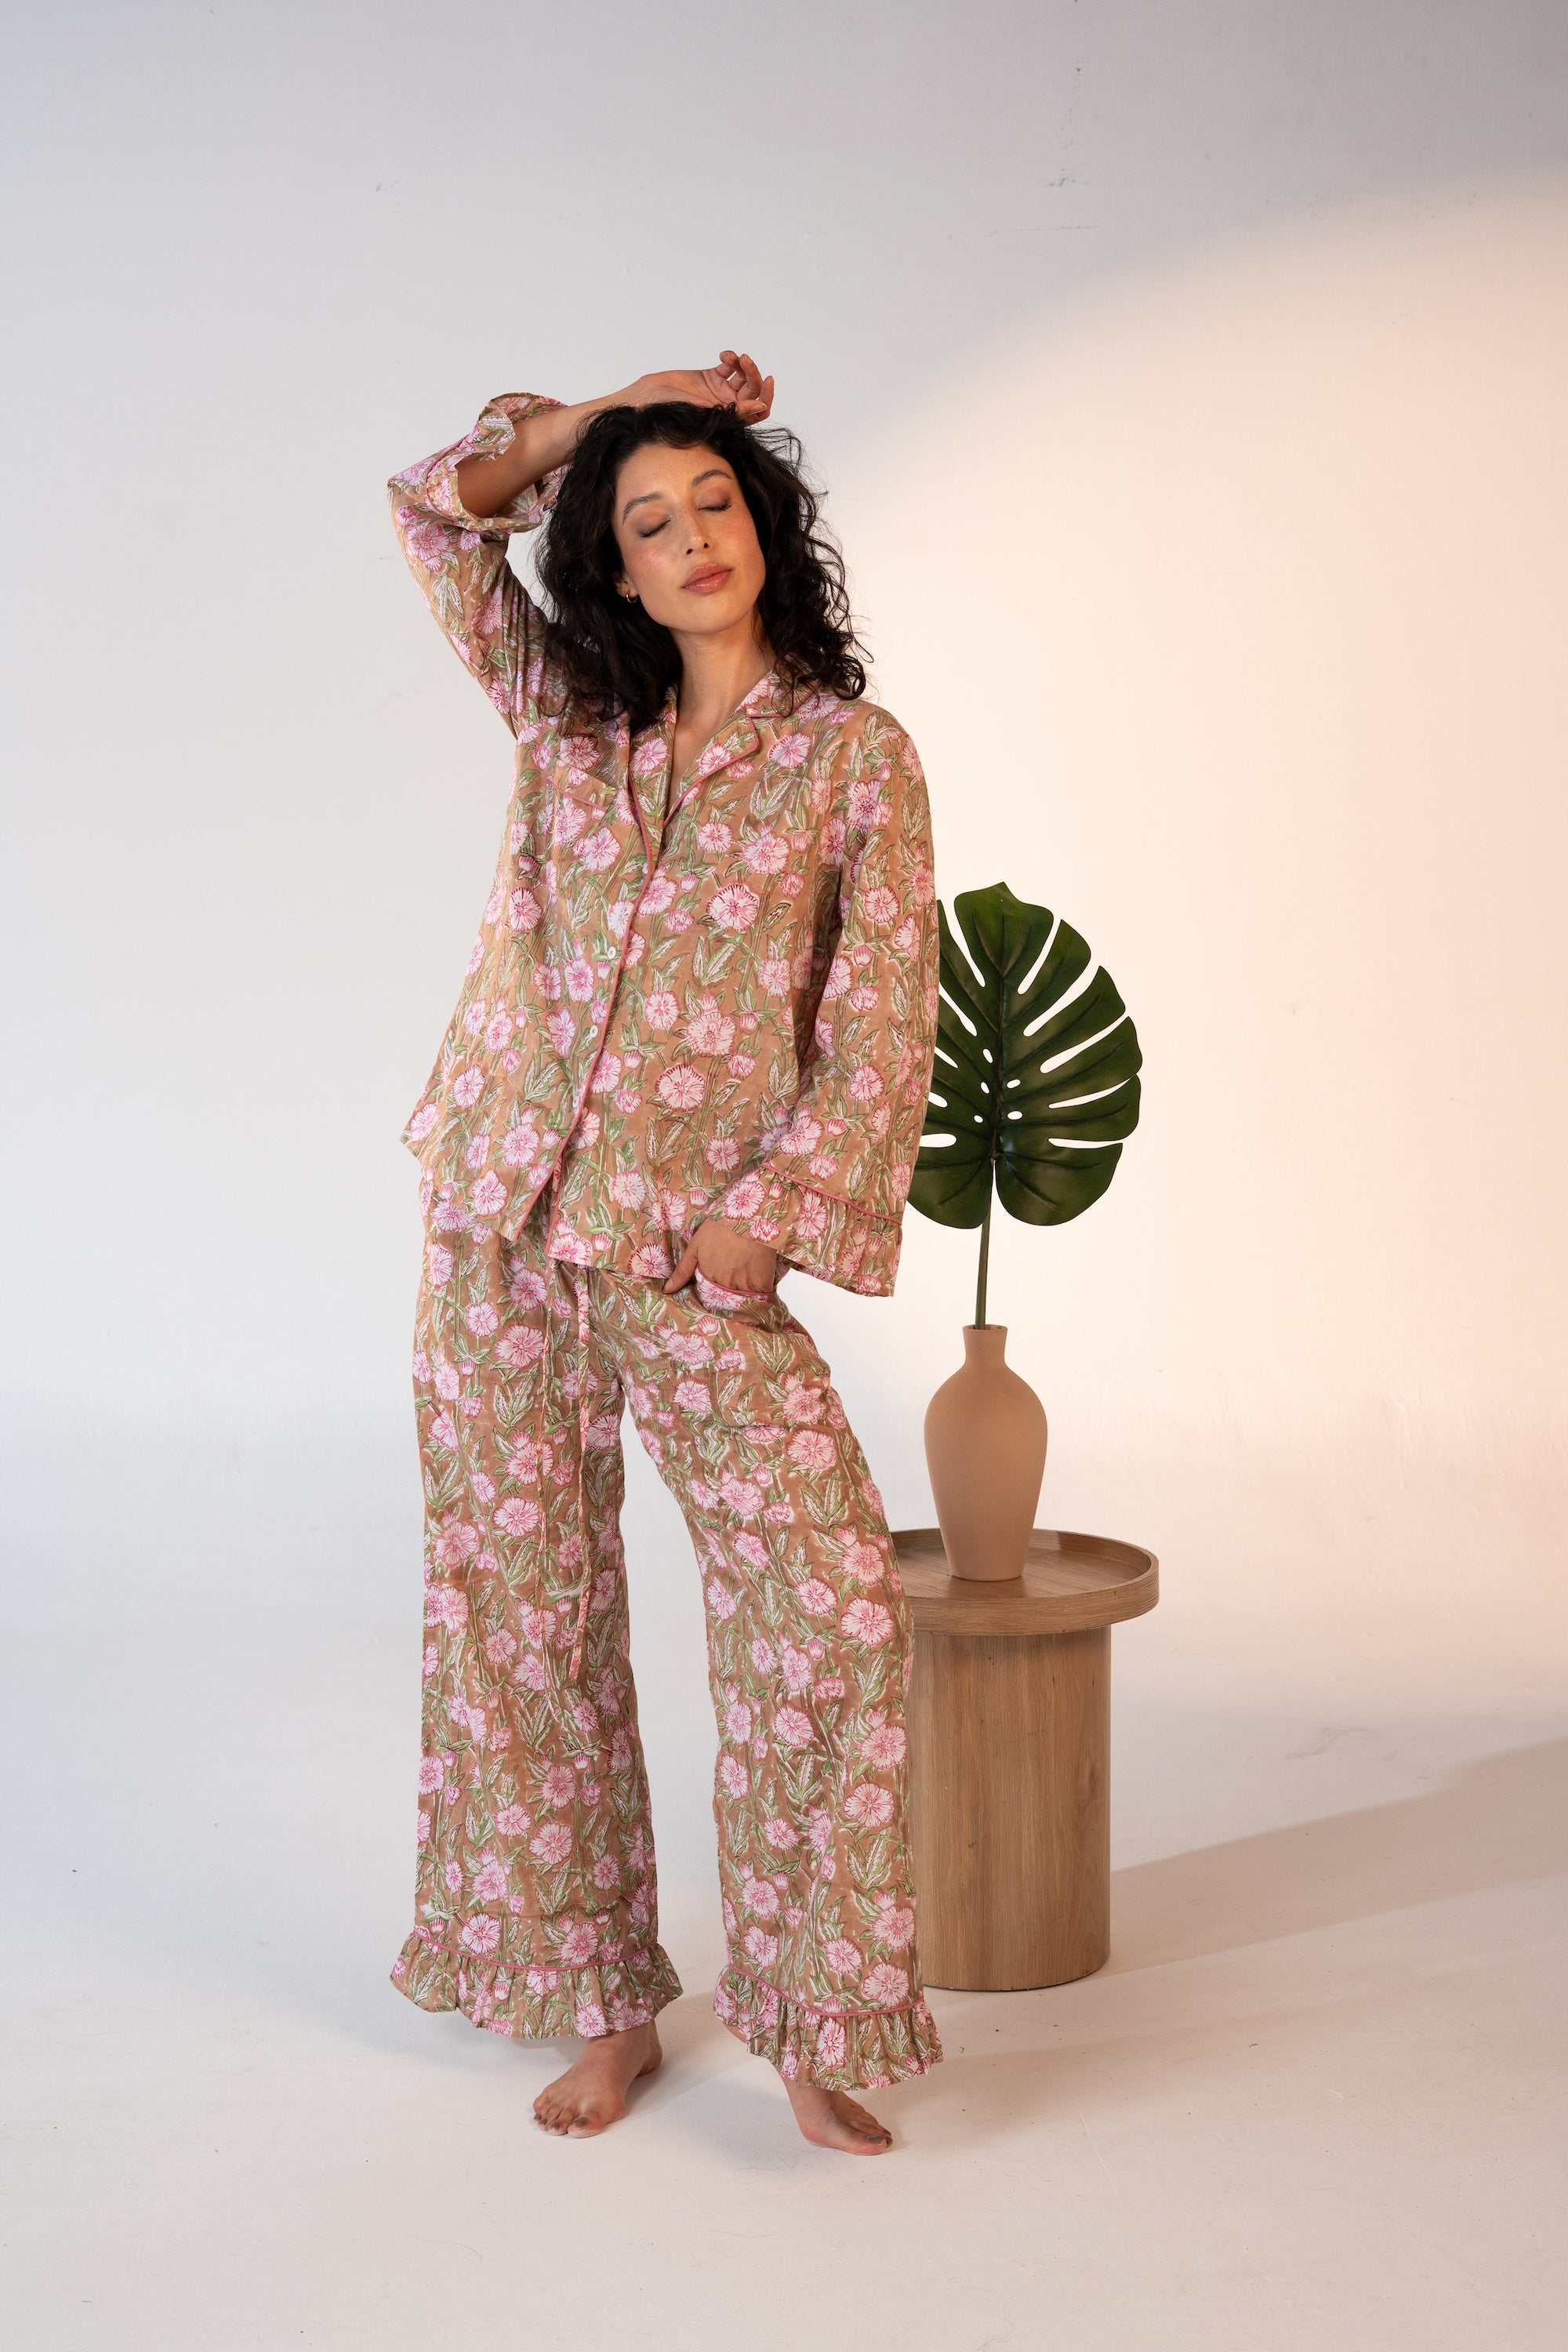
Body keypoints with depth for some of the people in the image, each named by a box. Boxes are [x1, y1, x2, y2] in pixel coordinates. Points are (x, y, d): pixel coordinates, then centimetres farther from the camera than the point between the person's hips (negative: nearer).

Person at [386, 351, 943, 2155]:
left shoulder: (855, 755, 1)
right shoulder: (567, 714, 10)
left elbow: (885, 1031, -2)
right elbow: (436, 511, 16)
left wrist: (760, 1220, -10)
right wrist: (607, 406, 10)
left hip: (698, 1259, -3)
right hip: (503, 1229, 3)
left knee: (834, 1599, -11)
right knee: (522, 1608, 7)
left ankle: (809, 2024, 7)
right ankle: (602, 2004, 22)